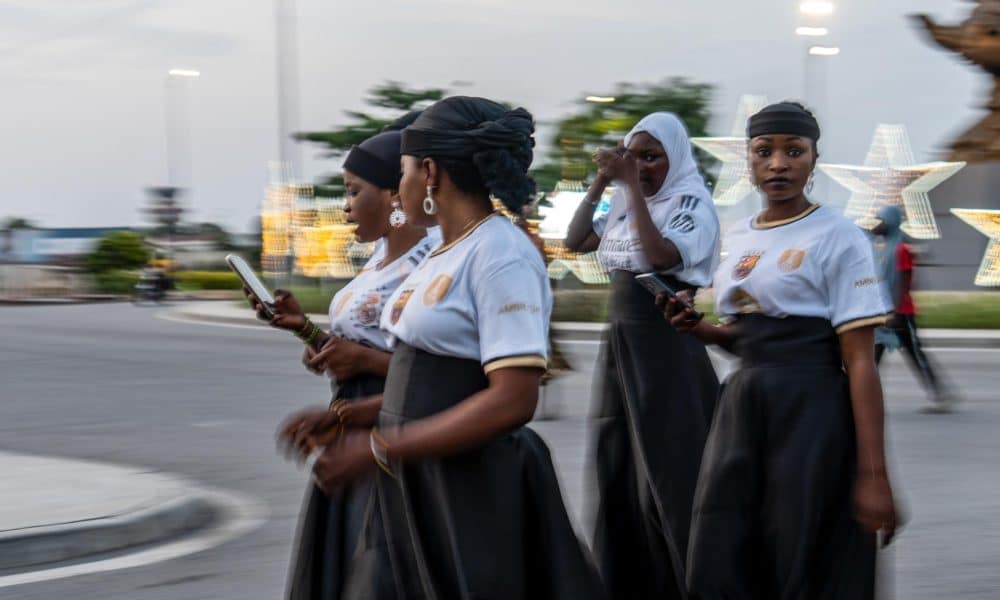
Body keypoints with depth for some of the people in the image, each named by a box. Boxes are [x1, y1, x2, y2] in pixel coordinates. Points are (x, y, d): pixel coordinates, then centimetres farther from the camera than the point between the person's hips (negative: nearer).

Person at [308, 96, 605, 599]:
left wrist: (378, 449, -23)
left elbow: (512, 401, -24)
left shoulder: (501, 256, -16)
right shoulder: (444, 255, 12)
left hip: (474, 491, -8)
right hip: (411, 486, 8)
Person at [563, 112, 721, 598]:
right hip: (620, 341, 7)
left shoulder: (692, 205, -10)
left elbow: (660, 256, -25)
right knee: (618, 466, 12)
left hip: (664, 344, -7)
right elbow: (574, 243, 10)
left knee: (666, 468, -2)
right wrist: (600, 184, 1)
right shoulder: (625, 205, 10)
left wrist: (634, 187, -22)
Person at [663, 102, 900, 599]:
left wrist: (873, 473, -18)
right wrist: (696, 328, 1)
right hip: (742, 404, 6)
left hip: (811, 410, -6)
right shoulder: (737, 238, 12)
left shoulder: (837, 237, -8)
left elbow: (859, 361, -13)